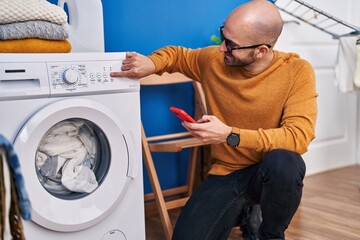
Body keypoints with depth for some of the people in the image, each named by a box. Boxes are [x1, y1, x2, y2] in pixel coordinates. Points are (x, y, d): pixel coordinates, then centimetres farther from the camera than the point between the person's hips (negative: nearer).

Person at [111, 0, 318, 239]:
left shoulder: (297, 71, -16)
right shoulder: (214, 60, -6)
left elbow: (298, 136, -25)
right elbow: (178, 54, 14)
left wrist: (230, 135, -32)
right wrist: (151, 63, -10)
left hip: (270, 173, -2)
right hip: (225, 174, 3)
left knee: (284, 162, -38)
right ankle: (243, 213, 18)